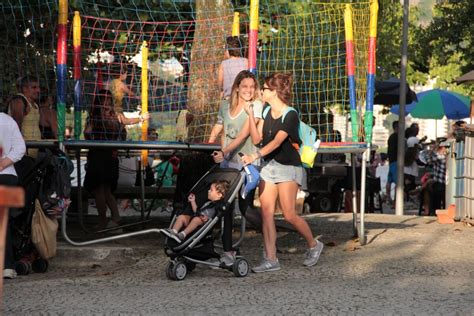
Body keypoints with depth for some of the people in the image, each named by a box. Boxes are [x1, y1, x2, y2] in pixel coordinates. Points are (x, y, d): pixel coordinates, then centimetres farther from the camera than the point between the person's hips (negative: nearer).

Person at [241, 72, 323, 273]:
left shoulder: (290, 115, -15)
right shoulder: (267, 112, 8)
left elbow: (277, 141, -25)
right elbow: (256, 139, 2)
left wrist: (255, 156, -34)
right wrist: (250, 114, -6)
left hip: (288, 167, -7)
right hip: (268, 166, 7)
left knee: (289, 215, -8)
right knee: (266, 212, -2)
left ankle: (313, 245, 16)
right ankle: (270, 259, 0)